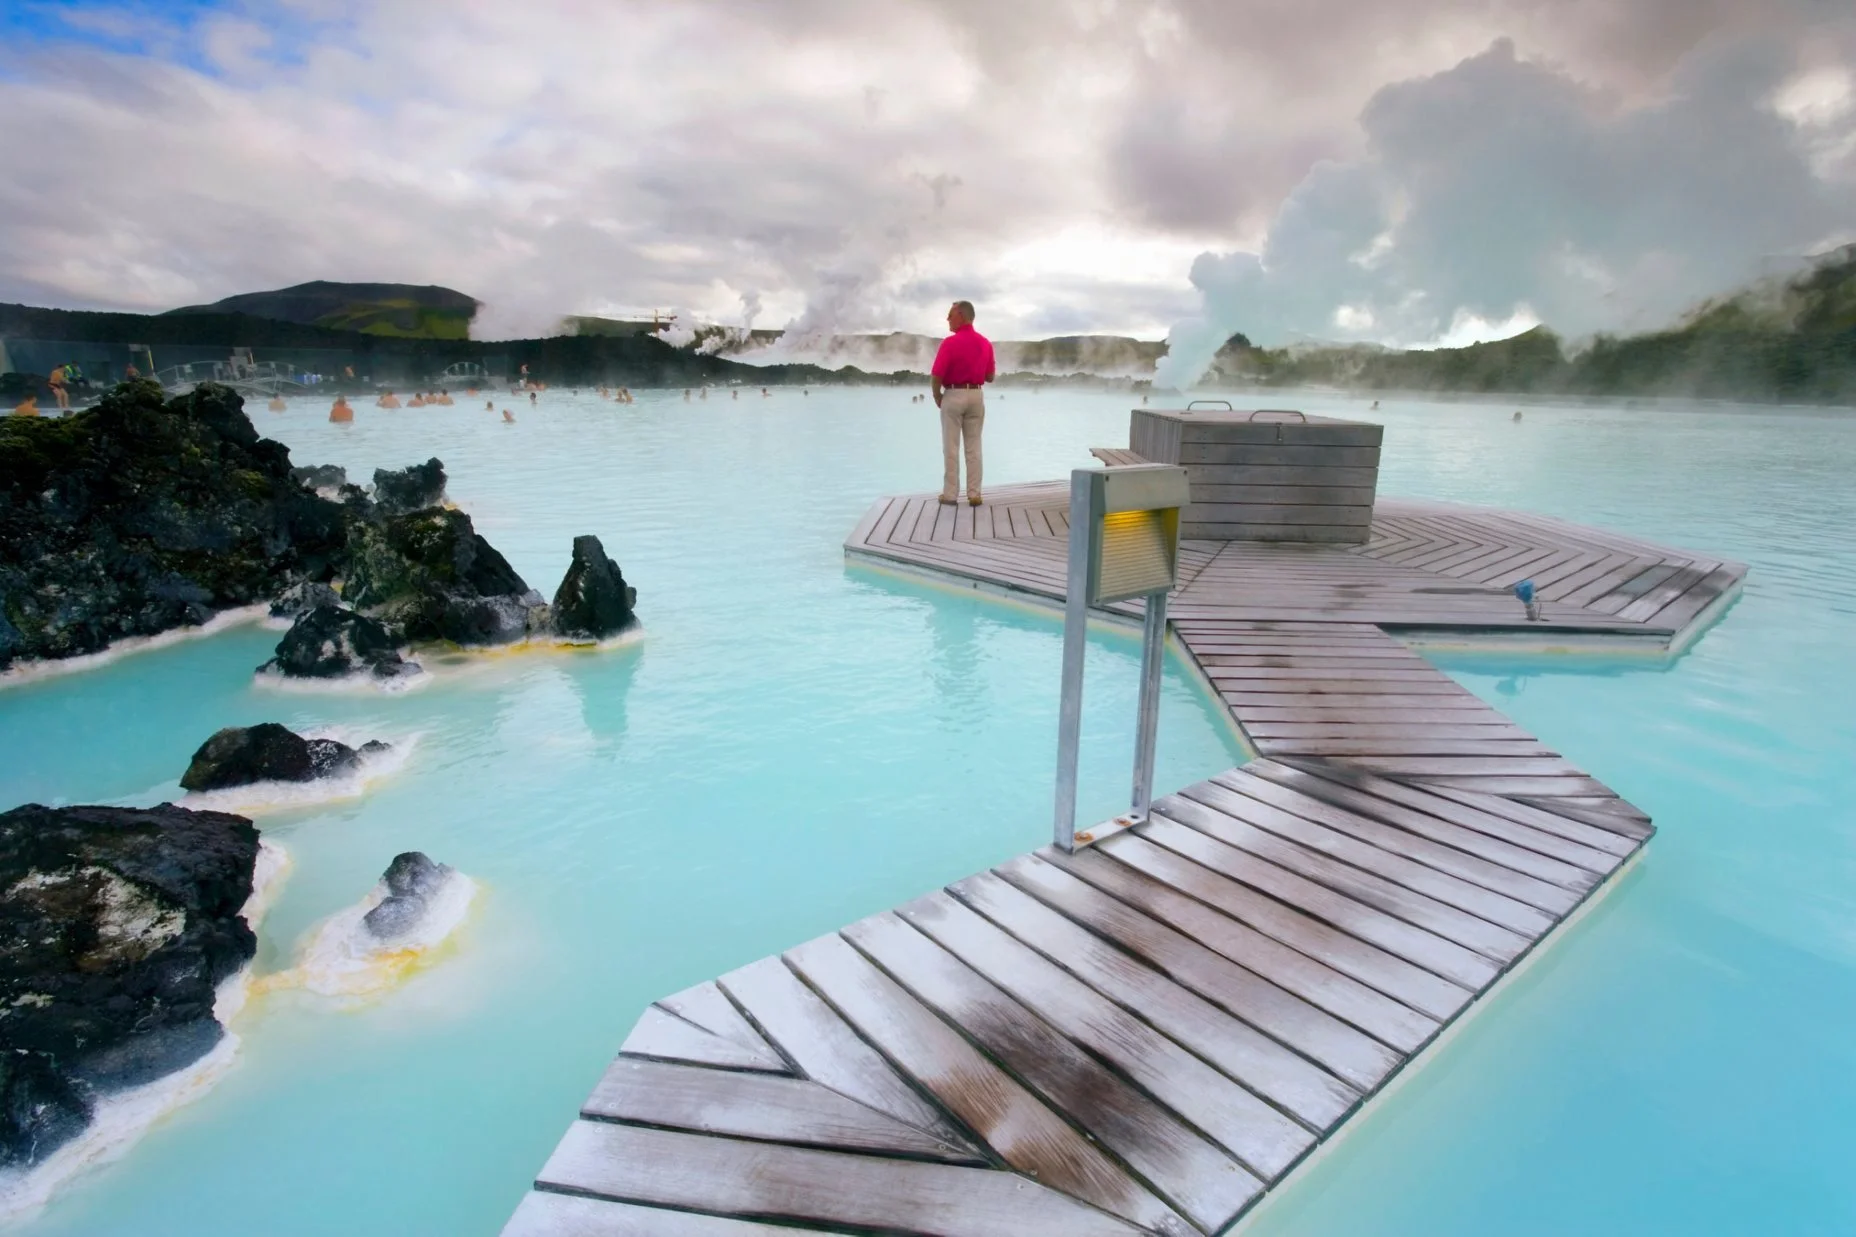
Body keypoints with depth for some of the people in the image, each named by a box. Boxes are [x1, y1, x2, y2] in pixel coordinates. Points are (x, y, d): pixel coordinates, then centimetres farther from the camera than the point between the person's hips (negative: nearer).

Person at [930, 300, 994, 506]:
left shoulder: (950, 342, -13)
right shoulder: (986, 343, 5)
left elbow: (936, 377, -15)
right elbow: (990, 377, 10)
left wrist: (937, 397, 2)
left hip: (953, 396, -5)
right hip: (977, 396, 5)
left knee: (951, 447, 2)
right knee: (973, 448, 6)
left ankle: (950, 494, 5)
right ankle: (974, 494, 6)